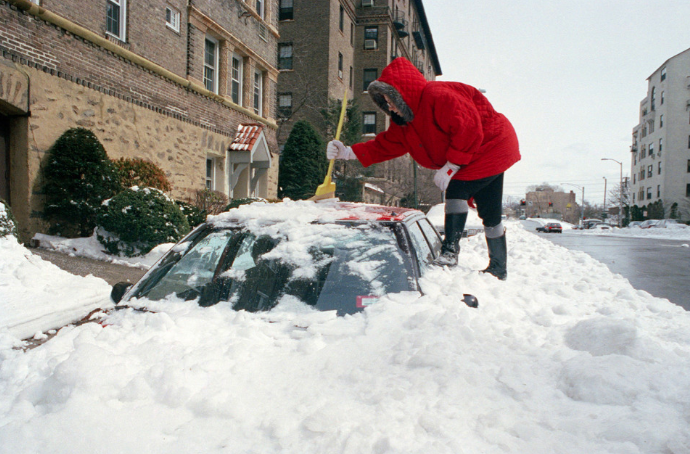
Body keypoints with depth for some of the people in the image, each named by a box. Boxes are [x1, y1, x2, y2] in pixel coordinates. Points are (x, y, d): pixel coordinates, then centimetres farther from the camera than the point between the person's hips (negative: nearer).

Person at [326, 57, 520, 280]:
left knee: (456, 191, -19)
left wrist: (451, 166, -26)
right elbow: (386, 144, 0)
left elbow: (469, 130, -31)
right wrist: (349, 153, -9)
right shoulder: (405, 122, 3)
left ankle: (450, 251, -13)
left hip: (491, 147, -9)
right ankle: (498, 269, 19)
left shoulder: (438, 97, -27)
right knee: (489, 213, 11)